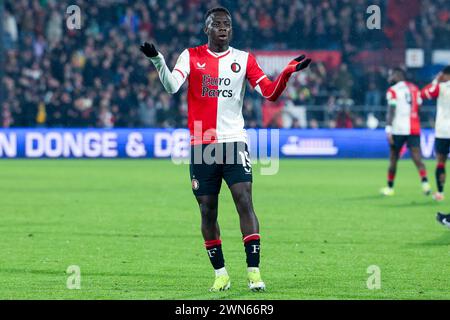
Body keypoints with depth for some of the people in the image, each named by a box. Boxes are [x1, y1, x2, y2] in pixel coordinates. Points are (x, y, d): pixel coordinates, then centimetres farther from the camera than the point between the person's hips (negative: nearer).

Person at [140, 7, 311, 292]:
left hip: (234, 141, 0)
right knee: (208, 211, 3)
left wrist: (288, 72, -16)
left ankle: (254, 272, -13)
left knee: (245, 202, -13)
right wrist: (157, 60, -27)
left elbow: (270, 92, 1)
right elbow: (171, 86, -10)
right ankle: (220, 274, 14)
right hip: (201, 145, 0)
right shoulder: (191, 56, 5)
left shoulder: (243, 59, 7)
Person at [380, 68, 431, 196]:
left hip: (398, 129, -4)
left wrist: (388, 129, -14)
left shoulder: (393, 91, -4)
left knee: (393, 159, 9)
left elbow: (391, 111, -12)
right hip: (414, 129, 4)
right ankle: (425, 182, -24)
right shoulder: (414, 88, 14)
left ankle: (390, 187, 19)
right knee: (417, 158, -3)